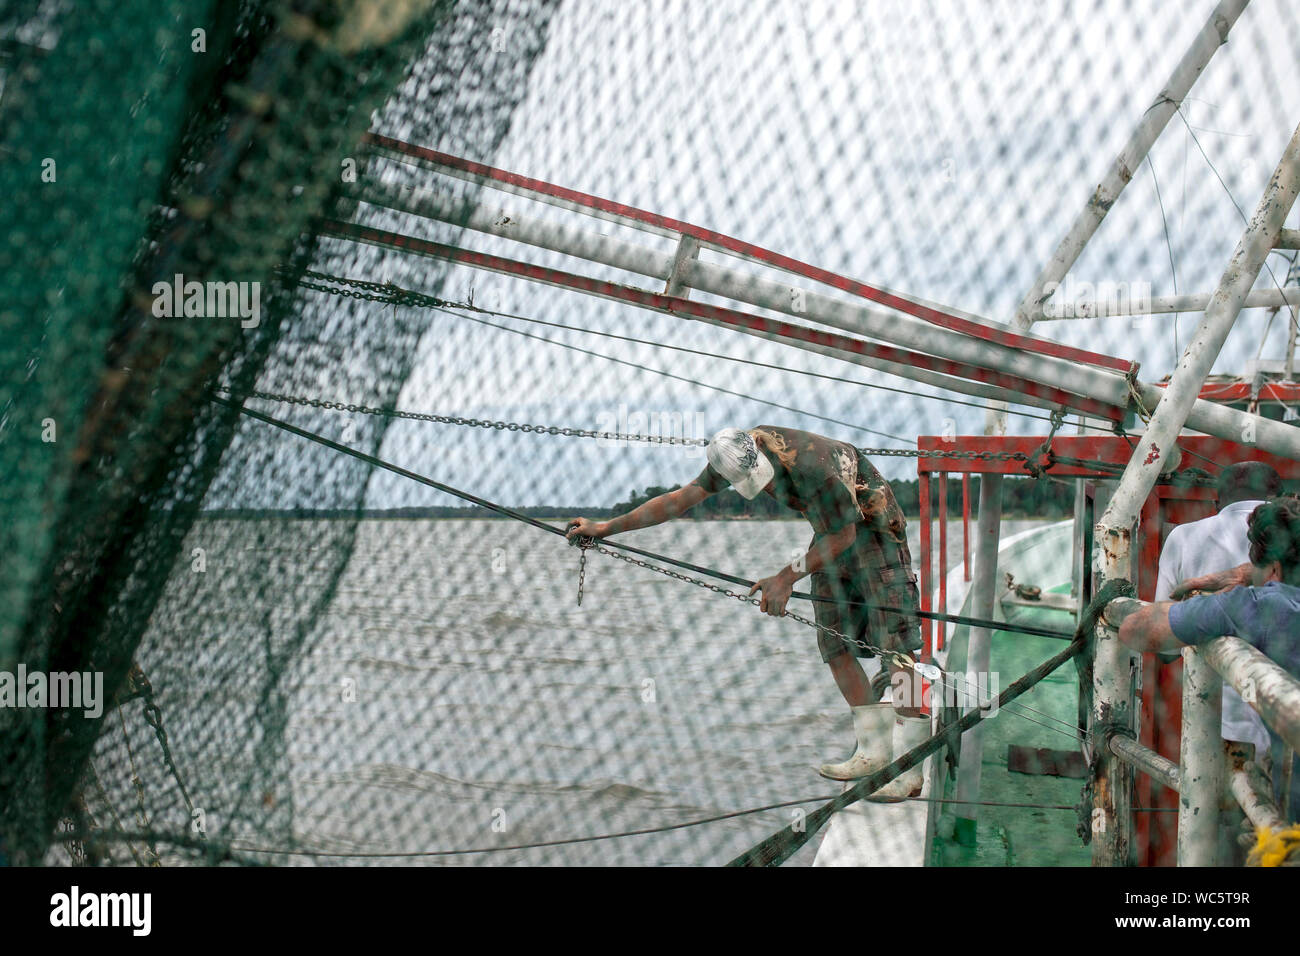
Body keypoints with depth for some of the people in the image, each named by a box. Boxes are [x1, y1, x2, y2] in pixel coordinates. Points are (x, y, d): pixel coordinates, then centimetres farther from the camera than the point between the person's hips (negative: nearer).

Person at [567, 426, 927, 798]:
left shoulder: (814, 466, -34)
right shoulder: (737, 450, -12)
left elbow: (844, 536, -20)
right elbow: (682, 498, -3)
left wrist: (786, 578, -17)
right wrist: (606, 527, -1)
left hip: (872, 528, -7)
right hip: (832, 533, 7)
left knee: (895, 643, -14)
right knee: (834, 644, 1)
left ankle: (911, 766, -15)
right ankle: (874, 752, 9)